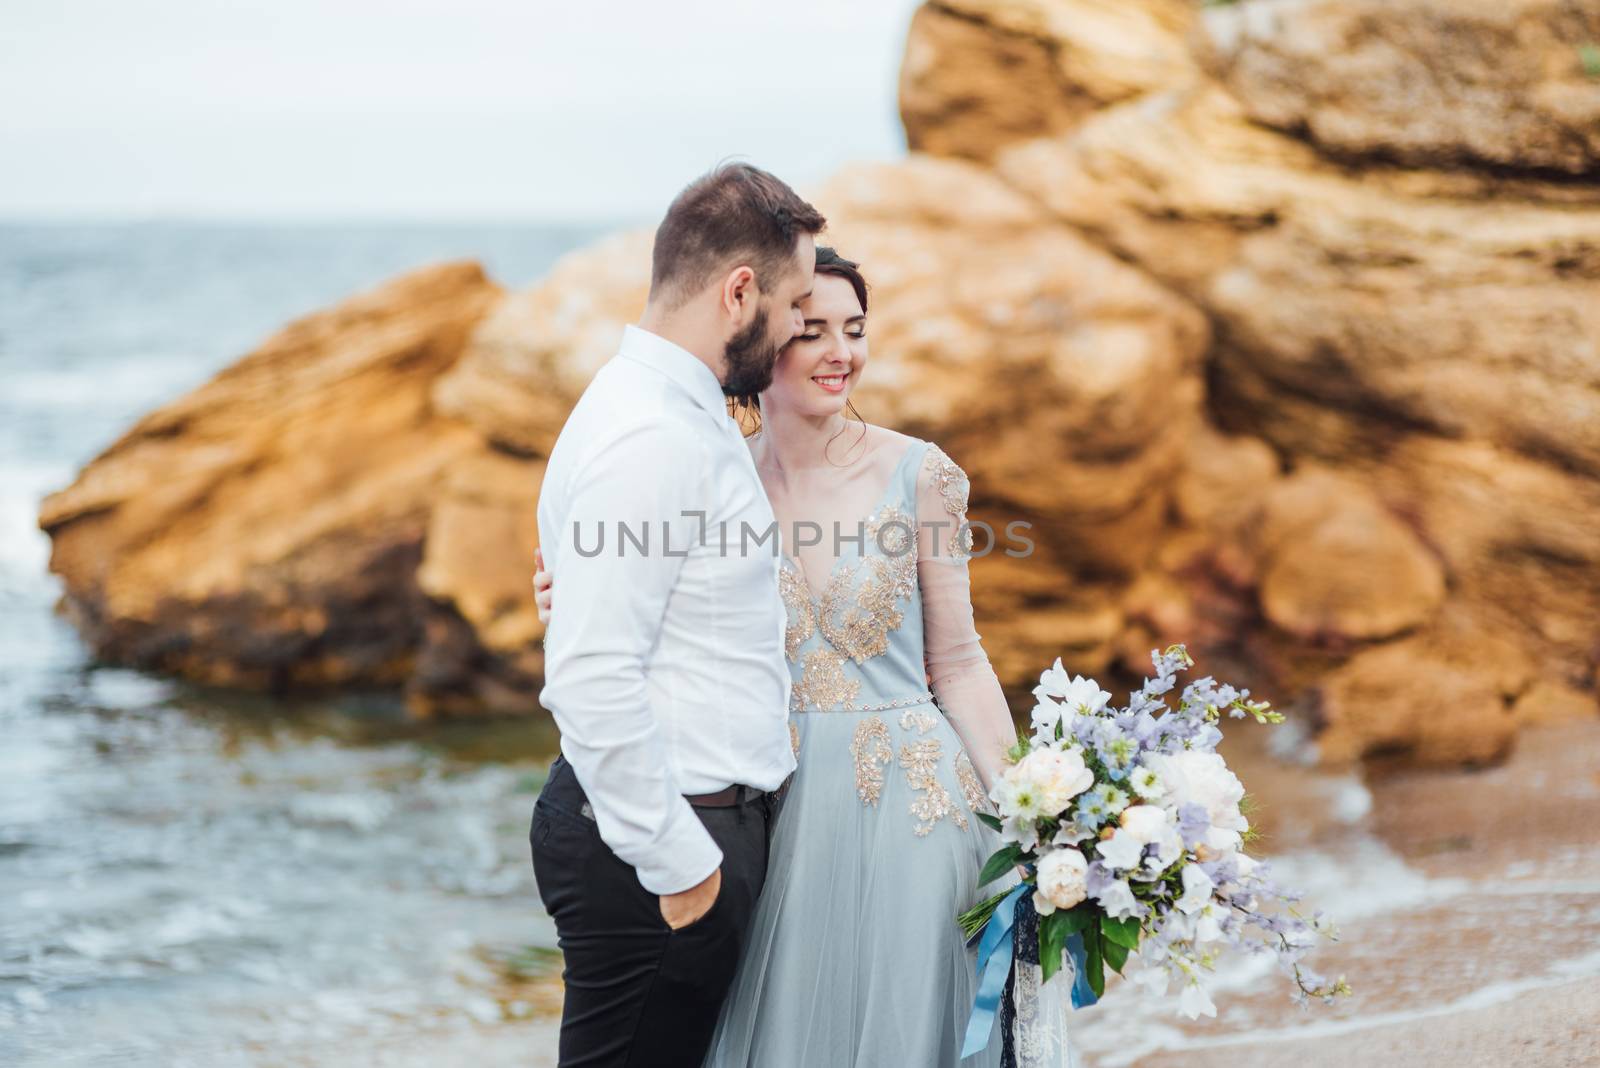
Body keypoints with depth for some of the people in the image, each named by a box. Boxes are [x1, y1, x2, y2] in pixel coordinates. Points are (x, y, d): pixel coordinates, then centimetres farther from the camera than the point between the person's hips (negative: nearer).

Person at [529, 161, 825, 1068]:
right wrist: (678, 863, -20)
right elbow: (593, 678, -26)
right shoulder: (647, 440, -20)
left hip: (707, 820, 10)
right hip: (660, 844, -10)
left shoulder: (690, 416, 13)